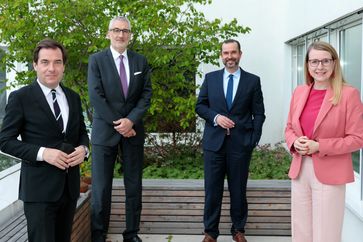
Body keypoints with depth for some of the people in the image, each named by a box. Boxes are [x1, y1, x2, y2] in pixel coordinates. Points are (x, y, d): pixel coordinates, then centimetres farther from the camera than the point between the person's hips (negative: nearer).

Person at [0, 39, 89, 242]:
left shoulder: (73, 97, 10)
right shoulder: (20, 98, -6)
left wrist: (83, 148, -4)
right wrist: (42, 153, -20)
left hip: (70, 186, 5)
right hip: (39, 188, -5)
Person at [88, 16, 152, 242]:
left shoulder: (140, 61, 9)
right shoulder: (96, 60, 1)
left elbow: (147, 94, 3)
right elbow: (96, 96, -8)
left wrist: (130, 120, -12)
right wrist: (118, 124, -12)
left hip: (133, 130, 3)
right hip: (105, 130, -2)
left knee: (134, 186, 7)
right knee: (101, 187, 1)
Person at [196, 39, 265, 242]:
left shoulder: (253, 80, 3)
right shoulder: (210, 78, 7)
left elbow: (259, 113, 2)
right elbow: (200, 106, 8)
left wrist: (254, 140, -6)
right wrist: (216, 117, -11)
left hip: (240, 143, -1)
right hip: (214, 142, 1)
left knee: (238, 189, 10)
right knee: (212, 189, 5)